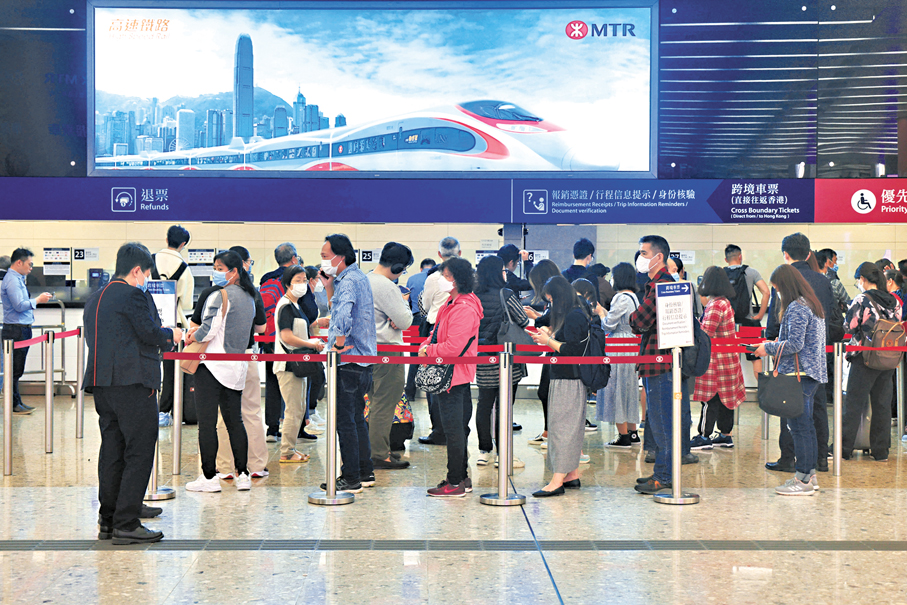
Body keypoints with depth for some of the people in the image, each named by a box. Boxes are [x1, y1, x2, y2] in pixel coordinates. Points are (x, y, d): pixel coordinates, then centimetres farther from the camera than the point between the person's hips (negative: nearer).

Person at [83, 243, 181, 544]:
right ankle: (126, 524, -6)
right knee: (139, 453, -5)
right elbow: (150, 332, -13)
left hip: (101, 383, 9)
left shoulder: (95, 299, 18)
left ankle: (108, 520, 17)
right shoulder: (132, 295, -9)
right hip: (132, 383, -9)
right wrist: (171, 334, 9)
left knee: (112, 452, 13)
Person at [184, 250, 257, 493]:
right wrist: (201, 330, 15)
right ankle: (242, 474, 13)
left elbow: (208, 331, -19)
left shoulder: (219, 296, -14)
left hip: (212, 364, -8)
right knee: (235, 421, 13)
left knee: (207, 423, -1)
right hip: (236, 366, 8)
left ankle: (209, 477, 3)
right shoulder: (249, 297, 12)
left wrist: (192, 337, 1)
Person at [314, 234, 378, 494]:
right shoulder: (357, 277, 15)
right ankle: (365, 472, 24)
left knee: (345, 420, -4)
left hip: (348, 361, -10)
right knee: (356, 417, 17)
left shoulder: (349, 280, -17)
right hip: (361, 360, 10)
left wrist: (338, 346, -24)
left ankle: (351, 478, 1)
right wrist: (328, 286, 13)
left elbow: (344, 316, -35)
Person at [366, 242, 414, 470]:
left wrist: (394, 318, -3)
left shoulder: (366, 280, 12)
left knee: (378, 403, 18)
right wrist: (404, 302, 0)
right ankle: (380, 455, -2)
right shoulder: (386, 287, -19)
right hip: (385, 350, -10)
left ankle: (378, 449, 26)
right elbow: (406, 321, -18)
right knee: (384, 404, -5)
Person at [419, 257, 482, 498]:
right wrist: (426, 344, 3)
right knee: (458, 428, 15)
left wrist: (429, 351, -11)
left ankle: (455, 484, 3)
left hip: (453, 376, -10)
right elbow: (440, 331, 22)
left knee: (454, 430, -4)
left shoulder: (464, 309, -21)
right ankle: (462, 477, 24)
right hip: (448, 373, 10)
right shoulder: (452, 303, 12)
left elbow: (453, 347, -25)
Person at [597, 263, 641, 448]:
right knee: (629, 389, 15)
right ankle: (632, 433, 21)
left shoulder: (621, 298, -17)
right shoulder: (634, 297, 11)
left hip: (619, 348, -9)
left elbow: (608, 325, -16)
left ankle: (623, 437, 1)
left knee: (617, 389, -3)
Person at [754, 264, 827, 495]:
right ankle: (810, 475, 20)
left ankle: (803, 480, -3)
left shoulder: (796, 308, -15)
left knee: (799, 427, -6)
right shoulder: (812, 305, 16)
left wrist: (768, 348, -8)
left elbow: (795, 344, -20)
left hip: (798, 374, -10)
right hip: (812, 374, 10)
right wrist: (778, 343, 18)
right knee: (807, 426, 14)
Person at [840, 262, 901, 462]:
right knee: (882, 404, 10)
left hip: (865, 358, -5)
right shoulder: (894, 301, 5)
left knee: (854, 403, 1)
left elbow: (848, 326, -8)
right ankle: (881, 450, 13)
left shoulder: (862, 300, -11)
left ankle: (844, 449, 4)